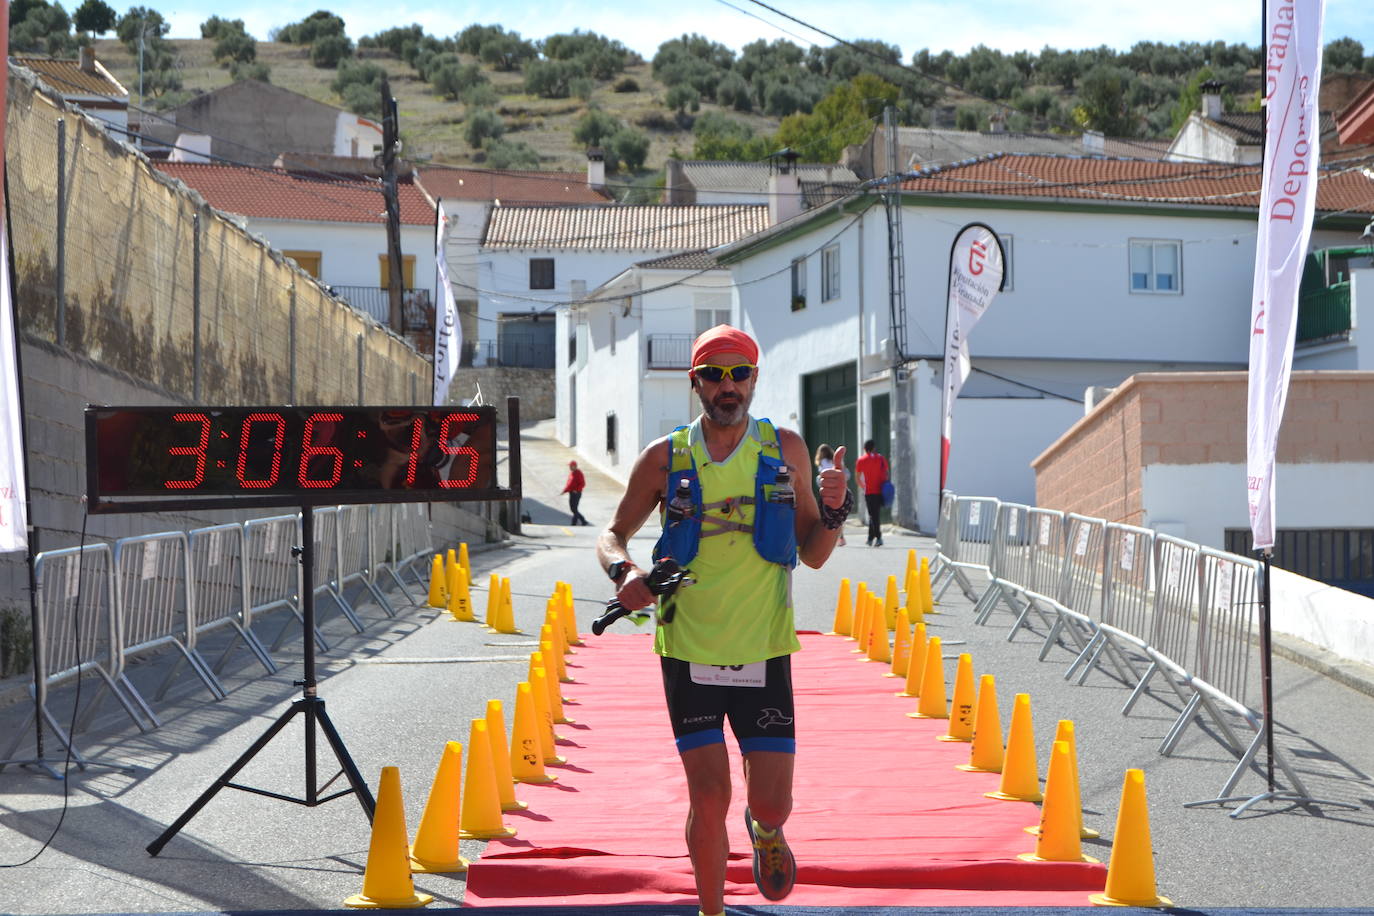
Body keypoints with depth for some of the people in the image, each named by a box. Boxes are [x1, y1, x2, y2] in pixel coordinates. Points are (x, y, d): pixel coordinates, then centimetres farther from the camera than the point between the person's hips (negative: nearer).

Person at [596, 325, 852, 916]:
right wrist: (622, 571, -13)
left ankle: (765, 832, 37)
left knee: (771, 803, -1)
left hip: (764, 651, 1)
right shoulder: (665, 458, -1)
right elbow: (612, 535, 8)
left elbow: (813, 555, 8)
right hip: (688, 651, 0)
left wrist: (833, 511, -12)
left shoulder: (786, 450, 1)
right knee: (709, 799, -4)